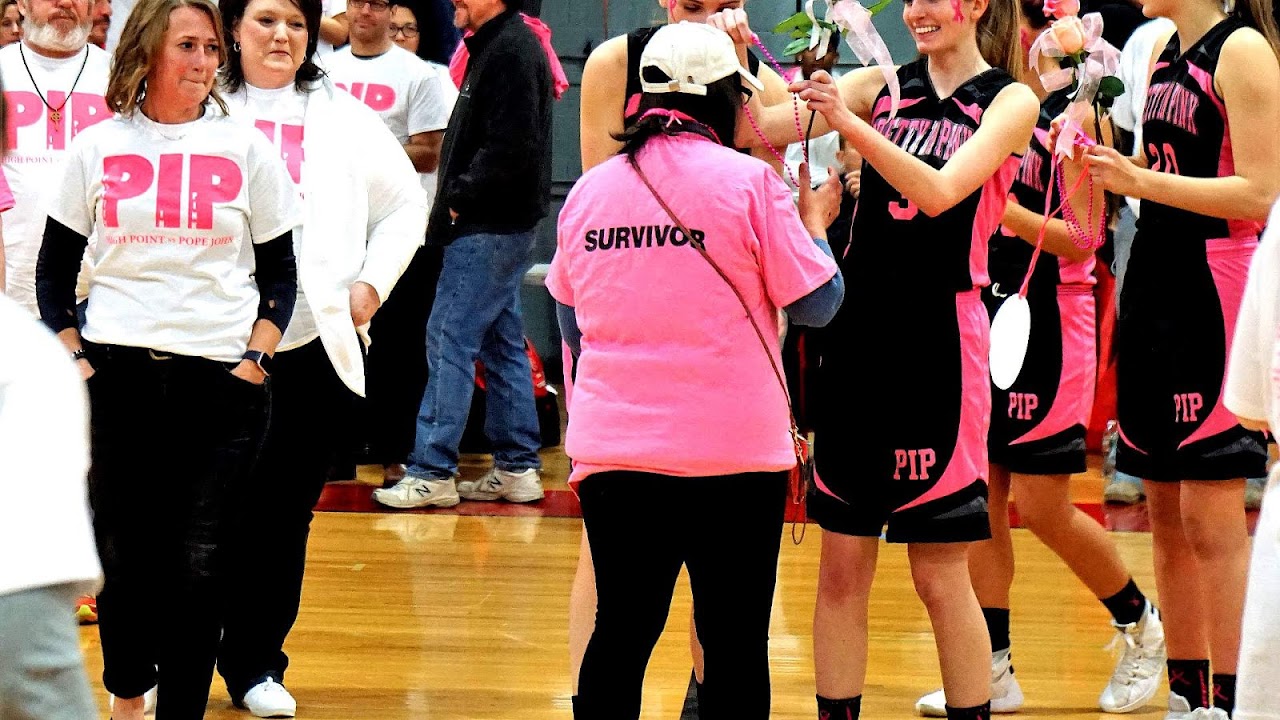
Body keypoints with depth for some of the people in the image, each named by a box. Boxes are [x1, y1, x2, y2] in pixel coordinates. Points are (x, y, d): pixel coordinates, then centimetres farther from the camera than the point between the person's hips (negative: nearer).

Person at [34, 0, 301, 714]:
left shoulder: (246, 148, 6)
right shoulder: (98, 148, 7)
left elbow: (281, 273, 10)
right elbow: (55, 269, 13)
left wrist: (257, 358, -1)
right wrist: (71, 356, 3)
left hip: (222, 379, -1)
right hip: (117, 375, 1)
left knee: (200, 562, -5)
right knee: (124, 553, 5)